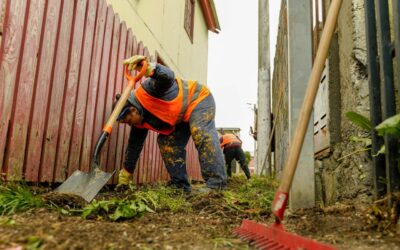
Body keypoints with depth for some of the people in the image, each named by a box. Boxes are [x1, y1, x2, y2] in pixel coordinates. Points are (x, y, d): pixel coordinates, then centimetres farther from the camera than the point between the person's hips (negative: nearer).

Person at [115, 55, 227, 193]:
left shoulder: (147, 90, -28)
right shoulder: (140, 123, -3)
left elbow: (168, 77, -47)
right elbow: (134, 147, 4)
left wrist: (149, 68, -67)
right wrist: (125, 175, 8)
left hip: (198, 99, -8)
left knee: (202, 135, -29)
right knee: (167, 143, -5)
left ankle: (216, 185, -36)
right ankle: (181, 186, -2)